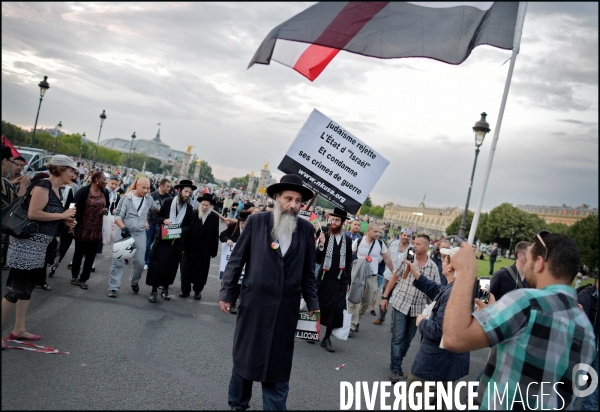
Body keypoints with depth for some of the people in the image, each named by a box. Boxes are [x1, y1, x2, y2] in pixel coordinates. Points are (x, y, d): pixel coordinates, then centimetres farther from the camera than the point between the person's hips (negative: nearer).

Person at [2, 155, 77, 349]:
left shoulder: (55, 188, 12)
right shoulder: (44, 185, -16)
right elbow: (33, 213, -24)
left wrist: (65, 221, 5)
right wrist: (62, 215, -16)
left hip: (38, 244, 10)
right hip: (27, 241, -10)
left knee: (27, 288, 16)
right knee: (16, 289, -5)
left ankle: (19, 330, 26)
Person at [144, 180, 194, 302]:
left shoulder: (189, 208, 1)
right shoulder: (168, 202, -3)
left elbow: (189, 225, 3)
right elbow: (158, 217, 2)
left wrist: (181, 230, -16)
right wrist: (164, 220, -19)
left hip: (177, 241, 2)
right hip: (162, 239, -2)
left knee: (171, 266, 9)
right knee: (157, 264, 0)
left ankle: (165, 289, 26)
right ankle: (154, 290, 12)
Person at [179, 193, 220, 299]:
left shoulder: (214, 217, -3)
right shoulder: (193, 214, -5)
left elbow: (215, 236, -2)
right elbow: (186, 231, -5)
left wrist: (214, 251, -2)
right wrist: (183, 246, -8)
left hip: (204, 251, 0)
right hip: (190, 248, 0)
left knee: (201, 272, 10)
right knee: (186, 270, 10)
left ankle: (198, 291, 26)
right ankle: (185, 290, 25)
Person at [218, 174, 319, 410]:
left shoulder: (306, 229, 2)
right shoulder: (256, 221, -3)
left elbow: (308, 271, 7)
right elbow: (236, 260, 0)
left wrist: (313, 304, 6)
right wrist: (226, 293, -2)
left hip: (286, 308, 1)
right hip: (254, 303, -1)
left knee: (278, 364, 8)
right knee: (244, 357, 14)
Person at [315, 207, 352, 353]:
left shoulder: (347, 240, 5)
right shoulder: (324, 236, -3)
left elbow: (349, 262, 10)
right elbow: (317, 260, -7)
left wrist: (348, 281, 8)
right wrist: (321, 244, -21)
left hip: (340, 280, 2)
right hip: (324, 278, -2)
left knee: (336, 310, 1)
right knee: (319, 306, 7)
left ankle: (327, 338, 14)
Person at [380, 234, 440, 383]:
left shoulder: (433, 267, -1)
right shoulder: (407, 259, -7)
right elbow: (394, 277, 0)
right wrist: (385, 297, -1)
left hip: (418, 308, 3)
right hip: (401, 303, -2)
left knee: (408, 339, 13)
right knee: (398, 337, -4)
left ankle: (396, 363, 30)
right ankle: (395, 369, 4)